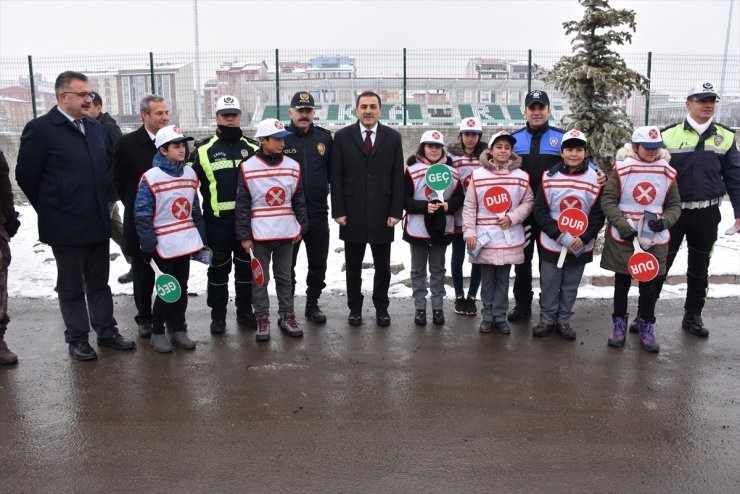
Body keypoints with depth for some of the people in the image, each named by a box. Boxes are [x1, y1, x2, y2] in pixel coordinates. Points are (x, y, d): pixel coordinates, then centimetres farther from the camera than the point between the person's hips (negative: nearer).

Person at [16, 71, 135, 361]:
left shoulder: (95, 127, 8)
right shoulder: (40, 129, -10)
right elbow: (26, 176, -6)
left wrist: (103, 204, 11)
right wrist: (51, 211, 1)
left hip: (99, 223, 5)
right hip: (66, 226, -5)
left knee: (99, 282, 16)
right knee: (71, 287, 9)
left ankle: (106, 331, 27)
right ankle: (77, 338, 22)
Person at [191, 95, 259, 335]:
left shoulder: (253, 147, 6)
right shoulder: (204, 149, 1)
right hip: (217, 220, -2)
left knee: (246, 266, 11)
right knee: (218, 268, 7)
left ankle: (245, 311, 24)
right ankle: (218, 315, 19)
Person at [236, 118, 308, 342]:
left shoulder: (293, 167, 3)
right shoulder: (248, 168, -6)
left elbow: (299, 201, 9)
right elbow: (242, 205, -4)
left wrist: (301, 227, 5)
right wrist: (244, 236, -6)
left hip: (286, 233, 3)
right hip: (259, 234, -3)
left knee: (284, 277, 13)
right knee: (260, 279, 6)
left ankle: (286, 315, 24)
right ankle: (262, 318, 18)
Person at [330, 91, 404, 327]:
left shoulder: (393, 137, 4)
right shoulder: (342, 137, 1)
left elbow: (398, 178, 1)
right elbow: (336, 177, 0)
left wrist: (395, 212, -5)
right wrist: (338, 211, -6)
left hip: (382, 214, 1)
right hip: (352, 214, 0)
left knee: (382, 267, 10)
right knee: (353, 266, 10)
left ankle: (381, 308, 25)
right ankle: (355, 308, 24)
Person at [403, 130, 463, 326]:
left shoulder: (451, 173, 0)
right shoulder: (412, 171, -8)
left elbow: (459, 197, 6)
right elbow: (404, 199, -9)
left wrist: (449, 205, -14)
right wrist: (424, 206, -20)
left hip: (441, 229, 2)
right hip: (418, 229, -2)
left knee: (438, 270, 14)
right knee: (418, 270, 10)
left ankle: (438, 307, 24)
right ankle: (420, 307, 21)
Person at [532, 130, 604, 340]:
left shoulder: (595, 179, -4)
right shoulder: (549, 177, -4)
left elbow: (598, 214, -2)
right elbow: (540, 210, -5)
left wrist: (584, 238, -14)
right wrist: (558, 235, -14)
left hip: (581, 247, 1)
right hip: (551, 244, 0)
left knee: (570, 287, 12)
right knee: (549, 285, 9)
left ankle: (563, 321, 28)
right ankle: (547, 320, 25)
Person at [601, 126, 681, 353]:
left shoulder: (667, 173, 0)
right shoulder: (621, 169, -9)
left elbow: (674, 205, 7)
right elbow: (608, 200, -8)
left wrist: (664, 221, -13)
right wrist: (622, 224, -18)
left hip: (654, 240, 2)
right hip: (622, 238, -2)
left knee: (649, 285, 9)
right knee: (622, 283, 12)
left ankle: (646, 328, 26)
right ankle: (619, 324, 29)